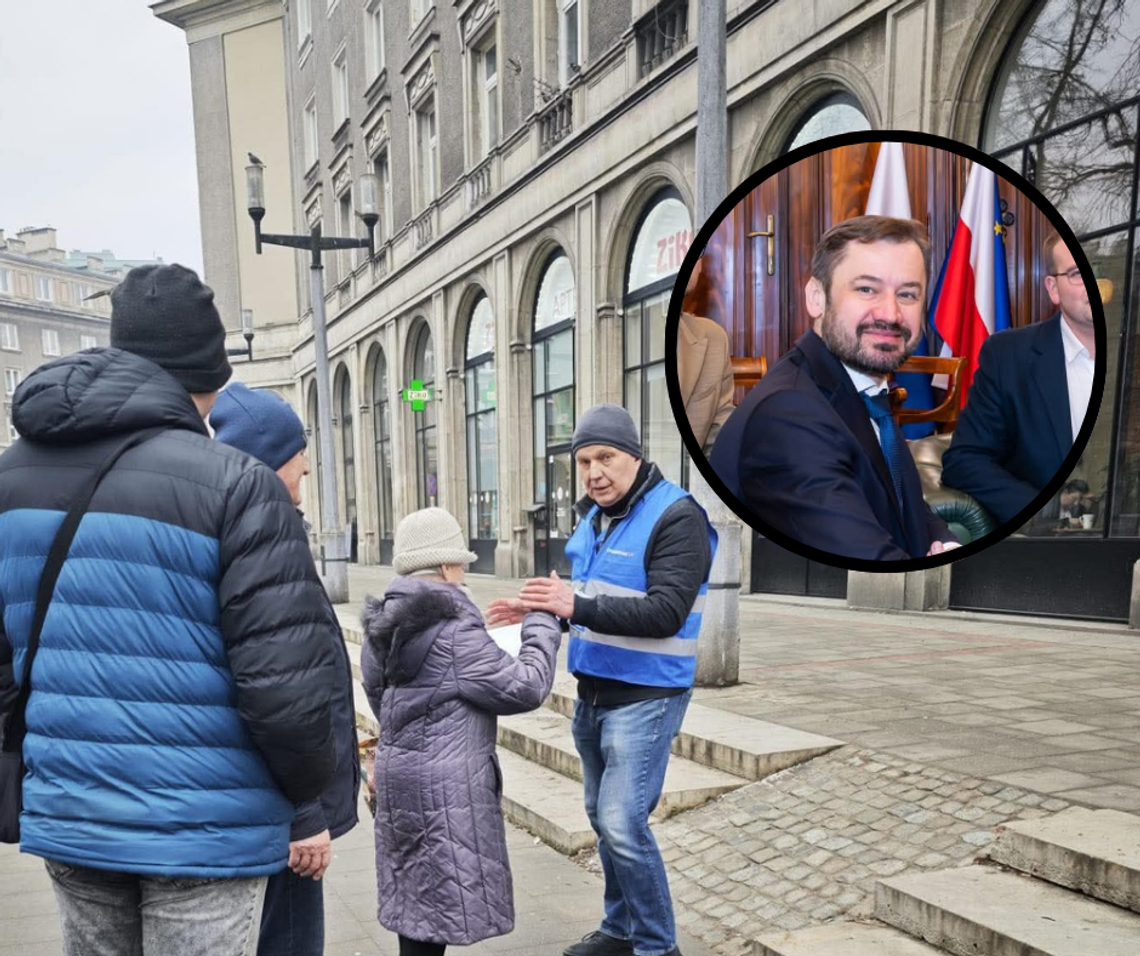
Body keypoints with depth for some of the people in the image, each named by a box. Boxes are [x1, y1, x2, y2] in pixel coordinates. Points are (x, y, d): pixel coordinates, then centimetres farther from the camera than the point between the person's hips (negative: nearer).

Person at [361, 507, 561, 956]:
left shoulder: (382, 628, 6)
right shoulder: (454, 631, -19)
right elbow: (525, 688, -14)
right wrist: (542, 624, -3)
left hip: (399, 774, 8)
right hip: (444, 784, -8)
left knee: (415, 896, 18)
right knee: (440, 899, 2)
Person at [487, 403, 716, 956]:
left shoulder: (676, 517, -16)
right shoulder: (594, 517, 10)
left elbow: (666, 613, -24)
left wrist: (578, 607, -30)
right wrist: (543, 607, 1)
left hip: (645, 697, -8)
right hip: (593, 693, 8)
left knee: (623, 825, -9)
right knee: (604, 820, 16)